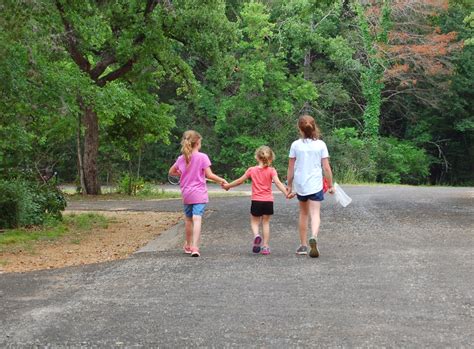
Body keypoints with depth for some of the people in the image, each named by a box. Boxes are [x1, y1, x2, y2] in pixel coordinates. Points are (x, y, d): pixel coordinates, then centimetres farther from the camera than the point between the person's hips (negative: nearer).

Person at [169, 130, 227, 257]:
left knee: (188, 219, 18)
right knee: (197, 219, -11)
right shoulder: (202, 157, -10)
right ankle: (194, 247, -22)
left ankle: (188, 246, 32)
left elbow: (171, 172, 16)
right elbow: (209, 175, -12)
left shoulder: (181, 158, 4)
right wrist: (221, 180, 0)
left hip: (186, 194, 5)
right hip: (199, 194, -5)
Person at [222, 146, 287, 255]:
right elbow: (278, 183, -16)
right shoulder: (271, 170, -4)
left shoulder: (252, 170, 0)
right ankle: (265, 246, 7)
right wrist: (286, 193, -19)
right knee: (266, 223, 11)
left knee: (254, 222, 14)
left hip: (256, 201, 0)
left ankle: (256, 235, -19)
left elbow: (240, 181, 7)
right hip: (268, 201, 0)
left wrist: (228, 186, 20)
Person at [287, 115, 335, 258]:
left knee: (303, 213, 18)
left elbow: (291, 168, 1)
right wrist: (330, 185, 7)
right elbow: (326, 167, -4)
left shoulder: (295, 145, -3)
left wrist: (289, 186, 11)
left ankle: (303, 245, 23)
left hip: (300, 184, 2)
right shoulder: (320, 144, -4)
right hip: (315, 185, -2)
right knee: (315, 214, -5)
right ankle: (313, 237, -33)